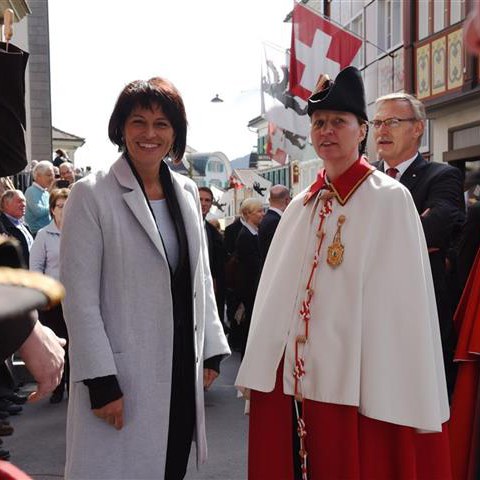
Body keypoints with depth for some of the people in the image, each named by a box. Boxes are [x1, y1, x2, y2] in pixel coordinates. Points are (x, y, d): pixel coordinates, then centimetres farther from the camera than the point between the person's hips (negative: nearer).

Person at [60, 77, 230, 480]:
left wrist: (211, 350, 9)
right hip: (123, 374, -5)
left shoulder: (187, 192, 8)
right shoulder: (91, 195, -9)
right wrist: (101, 382, -14)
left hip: (183, 370, 5)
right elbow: (79, 298, -12)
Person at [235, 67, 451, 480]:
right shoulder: (301, 206, 11)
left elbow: (405, 302, -10)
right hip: (292, 376, 5)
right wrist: (258, 375, 7)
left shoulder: (389, 199, -5)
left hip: (359, 382, -5)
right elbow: (277, 292, 10)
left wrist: (399, 397, -14)